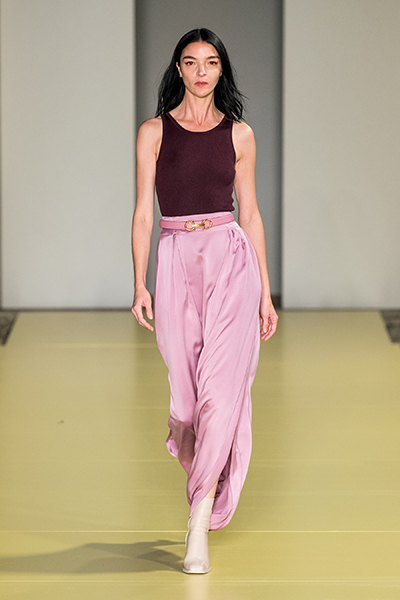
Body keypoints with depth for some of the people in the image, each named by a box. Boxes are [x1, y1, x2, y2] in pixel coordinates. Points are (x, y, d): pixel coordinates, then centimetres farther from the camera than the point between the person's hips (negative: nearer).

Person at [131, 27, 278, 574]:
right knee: (187, 392, 5)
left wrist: (266, 293, 8)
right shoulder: (155, 132, 5)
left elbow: (250, 214, 10)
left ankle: (199, 527, -12)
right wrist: (140, 284, -6)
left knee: (221, 390, -11)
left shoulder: (239, 134, 8)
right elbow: (144, 212, 3)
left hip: (231, 261, 0)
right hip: (176, 264, 0)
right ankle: (201, 490, 32)